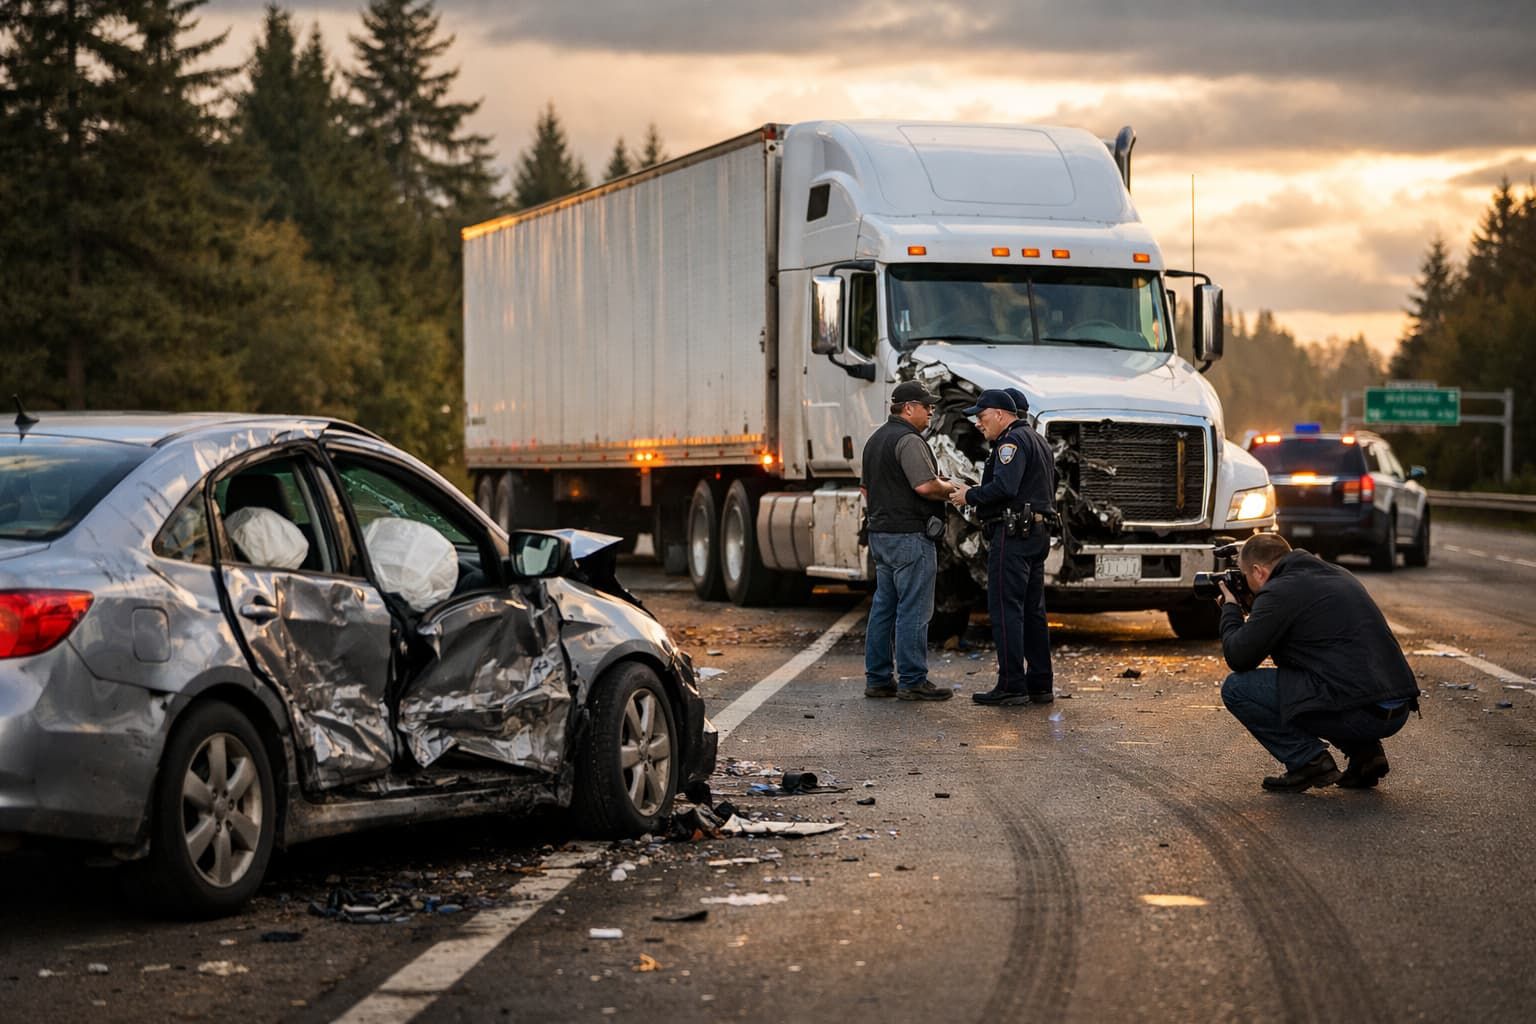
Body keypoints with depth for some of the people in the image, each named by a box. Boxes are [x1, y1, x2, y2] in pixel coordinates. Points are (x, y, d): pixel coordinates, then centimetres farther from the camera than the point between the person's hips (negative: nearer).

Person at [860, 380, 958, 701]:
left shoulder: (875, 440, 17)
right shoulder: (909, 440, -14)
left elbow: (866, 489, 24)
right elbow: (925, 486, -23)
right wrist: (950, 488, -6)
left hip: (880, 534, 10)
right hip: (910, 536, -10)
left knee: (883, 607, 12)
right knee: (913, 610, -6)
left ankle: (877, 678, 14)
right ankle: (912, 681, -5)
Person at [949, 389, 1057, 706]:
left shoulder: (1012, 441, -10)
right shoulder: (1038, 441, 23)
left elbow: (1004, 487, -24)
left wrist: (970, 496, -11)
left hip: (1013, 535, -10)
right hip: (1038, 534, 10)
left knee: (1006, 609, -9)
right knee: (1032, 610, 11)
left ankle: (1011, 685, -12)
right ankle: (1040, 685, 12)